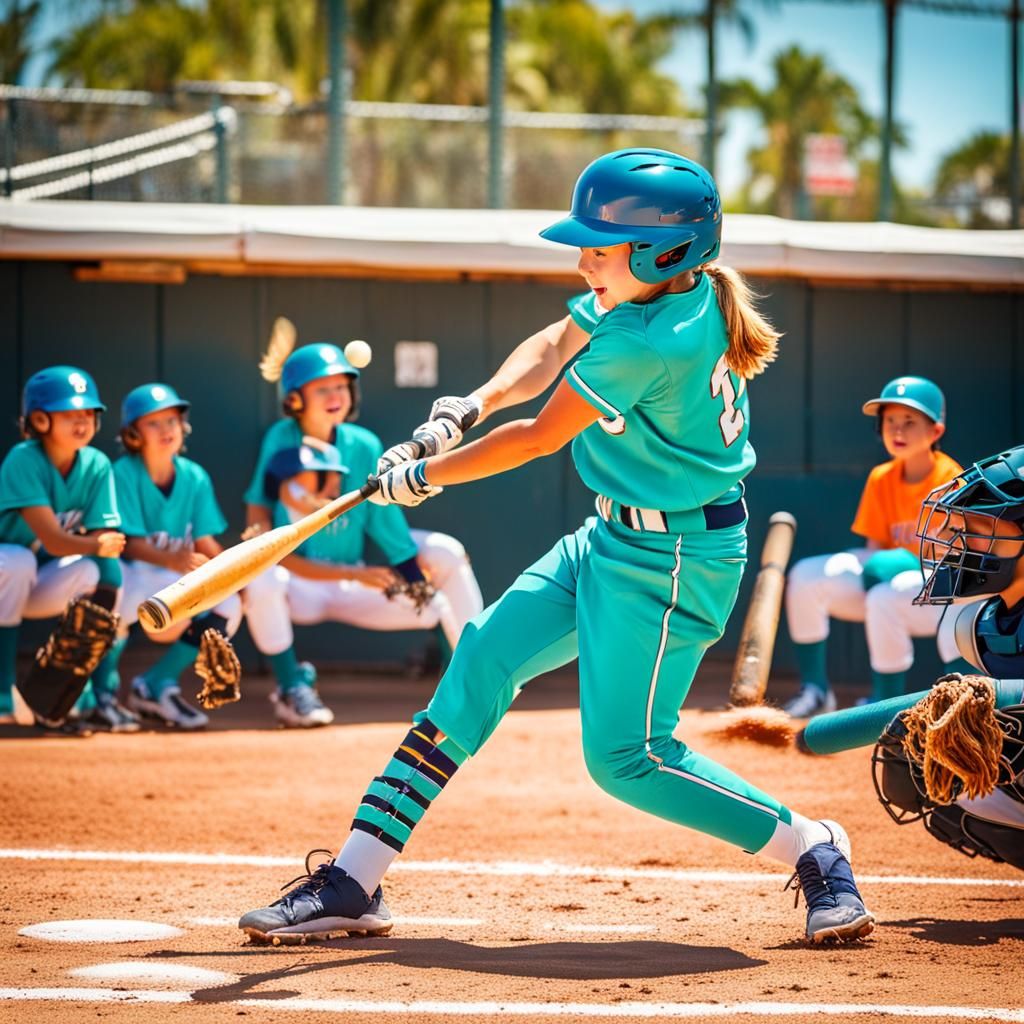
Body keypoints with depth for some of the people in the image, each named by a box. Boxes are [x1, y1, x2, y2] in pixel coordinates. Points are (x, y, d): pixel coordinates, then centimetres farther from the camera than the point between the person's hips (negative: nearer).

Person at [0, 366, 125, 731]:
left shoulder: (96, 465, -10)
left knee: (99, 571, -24)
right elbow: (52, 540, -29)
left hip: (45, 584, 4)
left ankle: (96, 692, -13)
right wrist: (97, 545, -45)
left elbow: (105, 537, -16)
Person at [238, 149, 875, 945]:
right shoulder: (672, 287, -1)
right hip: (615, 536, 10)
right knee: (486, 658, 5)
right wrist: (474, 403, -15)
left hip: (670, 562, -10)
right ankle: (354, 882, 6)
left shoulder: (649, 343, -27)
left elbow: (541, 436, -18)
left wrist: (425, 476, -6)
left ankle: (814, 850, 6)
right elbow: (553, 348, 4)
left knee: (626, 756, -7)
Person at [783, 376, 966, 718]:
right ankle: (815, 689, -2)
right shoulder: (881, 479, 2)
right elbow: (875, 549, 5)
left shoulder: (950, 478, -14)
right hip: (894, 577, 6)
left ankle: (887, 703, -19)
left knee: (885, 599, -38)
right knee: (805, 577, -10)